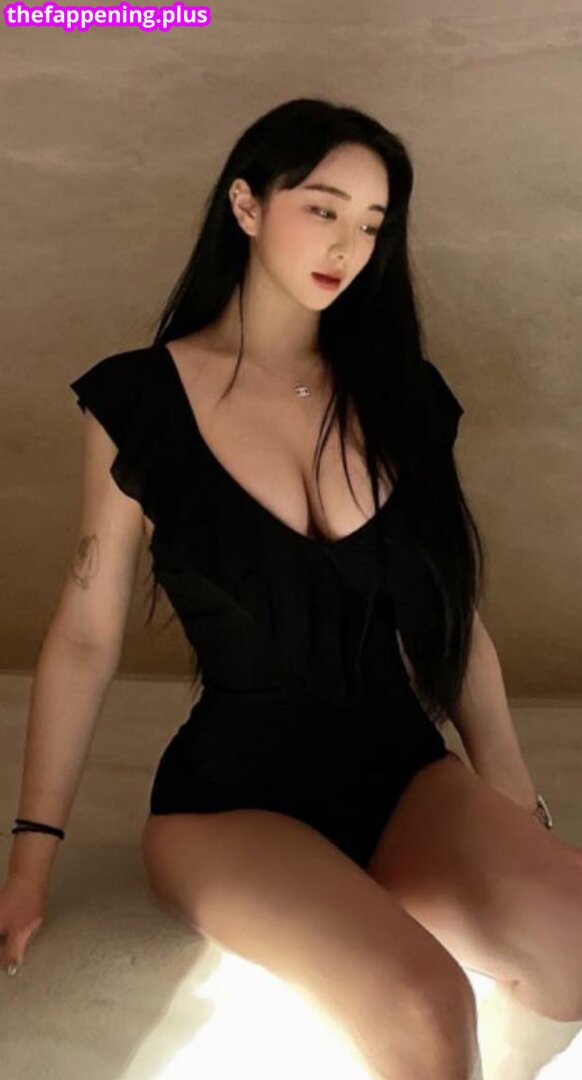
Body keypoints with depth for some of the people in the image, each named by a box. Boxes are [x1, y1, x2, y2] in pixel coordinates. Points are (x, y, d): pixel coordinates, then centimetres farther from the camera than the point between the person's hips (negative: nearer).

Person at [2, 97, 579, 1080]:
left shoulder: (398, 394, 8)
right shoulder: (140, 398, -2)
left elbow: (452, 613, 12)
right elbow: (85, 636, -1)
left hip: (405, 775, 4)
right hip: (231, 791, -3)